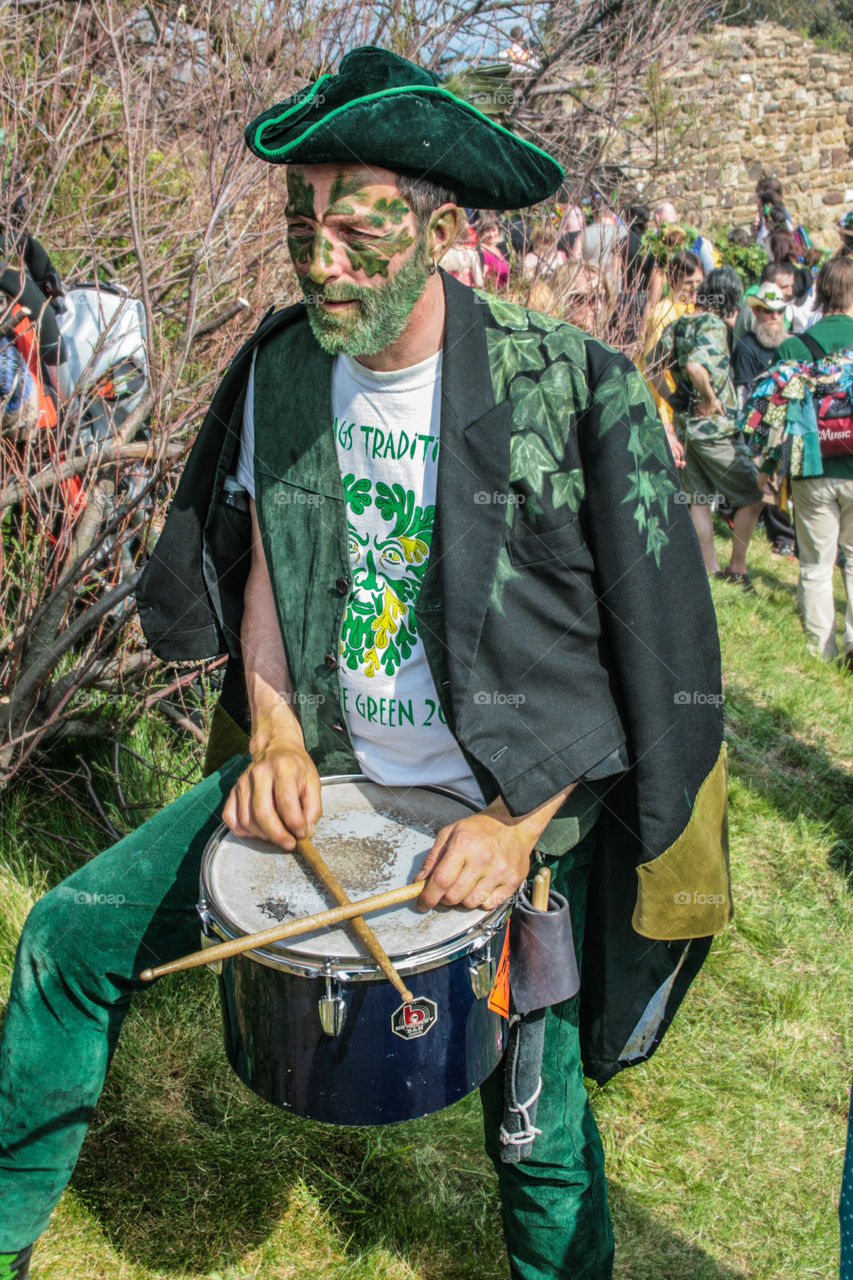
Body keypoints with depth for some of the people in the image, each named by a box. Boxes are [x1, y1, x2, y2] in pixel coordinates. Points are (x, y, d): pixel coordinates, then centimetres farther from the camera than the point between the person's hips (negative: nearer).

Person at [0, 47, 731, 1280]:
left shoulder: (576, 386, -18)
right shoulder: (281, 365, -4)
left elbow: (653, 647, -13)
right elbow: (260, 569, 6)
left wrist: (522, 824, -19)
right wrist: (273, 736, -9)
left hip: (514, 800, -3)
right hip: (320, 769, 4)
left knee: (539, 1127, 10)